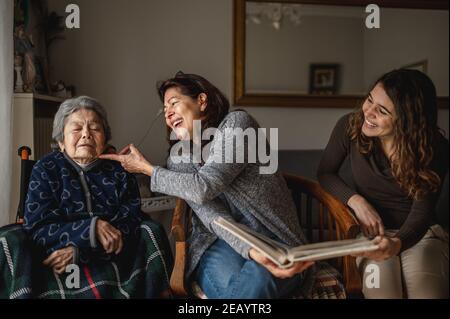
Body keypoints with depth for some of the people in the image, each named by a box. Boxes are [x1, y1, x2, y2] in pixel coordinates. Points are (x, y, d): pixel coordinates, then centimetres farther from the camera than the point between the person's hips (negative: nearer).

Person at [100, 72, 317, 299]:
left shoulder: (236, 123, -7)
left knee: (257, 281, -34)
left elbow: (203, 187, -20)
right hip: (220, 240, 2)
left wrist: (146, 169, -6)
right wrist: (251, 250, -30)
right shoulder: (178, 159, 4)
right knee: (227, 285, -31)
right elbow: (212, 216, -11)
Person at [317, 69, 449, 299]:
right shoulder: (350, 126, -13)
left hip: (421, 234, 0)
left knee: (428, 293, -29)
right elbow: (325, 173, 2)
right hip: (370, 232, 0)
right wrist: (356, 201, -16)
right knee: (381, 292, -29)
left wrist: (397, 244, -39)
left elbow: (421, 213, -17)